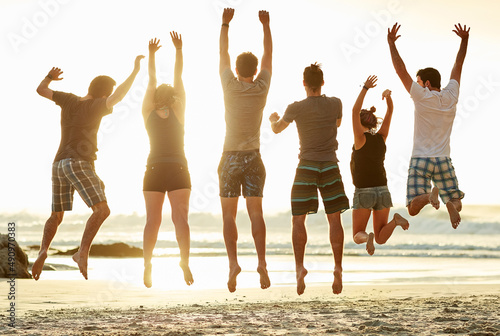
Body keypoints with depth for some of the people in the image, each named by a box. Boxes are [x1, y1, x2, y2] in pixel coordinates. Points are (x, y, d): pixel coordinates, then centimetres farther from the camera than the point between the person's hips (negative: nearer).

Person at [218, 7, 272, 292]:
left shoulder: (231, 87, -7)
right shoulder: (262, 88, -3)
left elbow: (223, 53, 5)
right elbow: (269, 55, 10)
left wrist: (226, 23, 15)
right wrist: (266, 25, 18)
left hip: (231, 159, -2)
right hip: (254, 158, 2)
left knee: (229, 214, 2)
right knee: (256, 212, 2)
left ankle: (233, 261, -11)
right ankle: (262, 261, -10)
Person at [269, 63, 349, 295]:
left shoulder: (296, 108, -8)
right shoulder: (335, 104, -1)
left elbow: (277, 129, 10)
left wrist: (273, 119, 33)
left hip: (306, 167, -2)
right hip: (330, 166, 2)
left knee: (298, 219, 4)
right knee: (334, 218, 8)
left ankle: (299, 267, -8)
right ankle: (338, 267, 0)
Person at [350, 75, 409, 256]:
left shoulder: (361, 139, -9)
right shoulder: (381, 137, 3)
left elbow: (355, 111, -17)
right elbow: (390, 111, 3)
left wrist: (365, 88, -21)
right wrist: (388, 95, -18)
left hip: (363, 193, -4)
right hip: (382, 192, 4)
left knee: (358, 236, 7)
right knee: (381, 239, 9)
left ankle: (367, 237, -30)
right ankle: (395, 221, -21)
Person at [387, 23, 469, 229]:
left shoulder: (422, 96, -7)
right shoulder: (450, 97, 4)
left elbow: (400, 70, -4)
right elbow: (458, 67, 16)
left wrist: (391, 43, 2)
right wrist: (464, 40, 27)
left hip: (420, 160, -3)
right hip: (443, 160, 3)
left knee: (413, 209, -4)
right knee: (456, 203, 9)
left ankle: (429, 196, -34)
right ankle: (450, 204, -26)